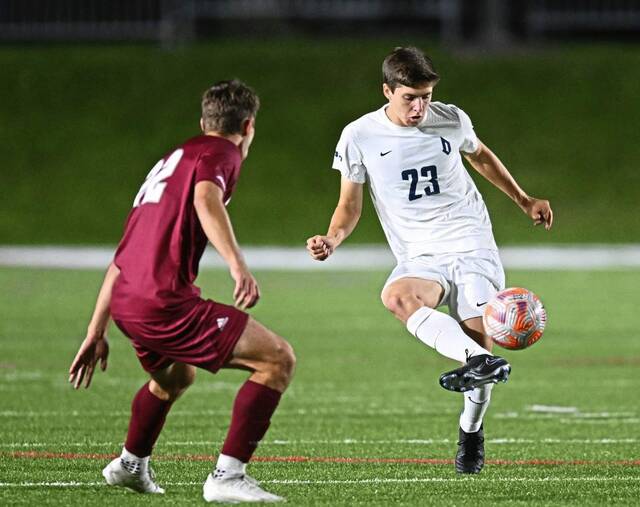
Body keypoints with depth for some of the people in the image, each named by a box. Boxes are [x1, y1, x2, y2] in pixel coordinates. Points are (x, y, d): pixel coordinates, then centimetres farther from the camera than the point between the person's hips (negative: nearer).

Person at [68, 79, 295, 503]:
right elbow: (206, 198, -23)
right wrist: (238, 264, -36)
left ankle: (131, 464, 56)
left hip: (125, 300, 9)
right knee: (278, 359, -8)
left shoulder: (170, 161, 28)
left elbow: (122, 258, 29)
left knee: (175, 375, 38)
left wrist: (97, 333, 32)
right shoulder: (220, 152, 3)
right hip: (165, 301, -9)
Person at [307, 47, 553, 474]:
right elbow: (351, 205, 7)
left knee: (477, 336, -16)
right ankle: (480, 361, -50)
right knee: (396, 296, -36)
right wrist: (332, 239, -14)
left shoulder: (451, 120, 2)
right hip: (420, 257, -1)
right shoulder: (360, 137, -2)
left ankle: (471, 431, 11)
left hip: (472, 246, 1)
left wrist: (524, 200, 31)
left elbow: (481, 156, 25)